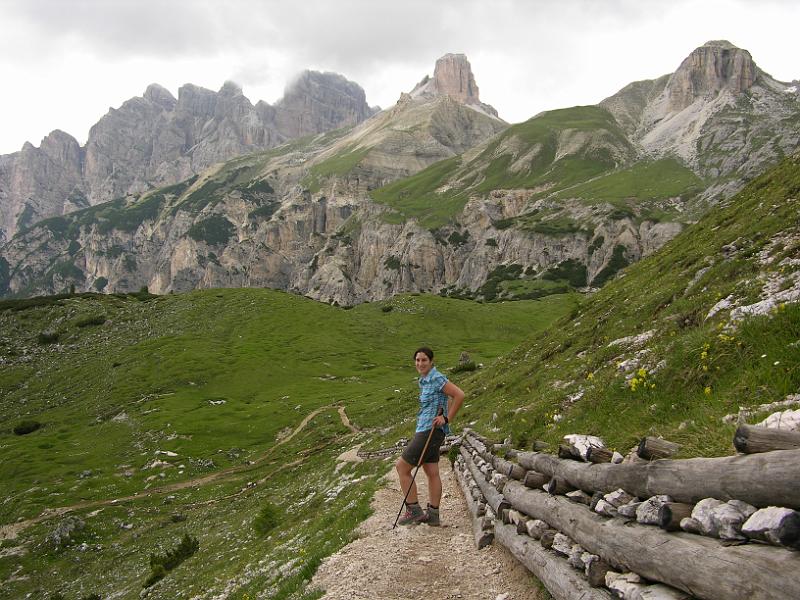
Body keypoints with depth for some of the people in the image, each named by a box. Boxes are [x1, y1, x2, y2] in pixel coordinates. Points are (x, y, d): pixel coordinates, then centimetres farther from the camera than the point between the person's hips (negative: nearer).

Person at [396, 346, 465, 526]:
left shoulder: (436, 379, -16)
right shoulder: (424, 380, 12)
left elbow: (459, 395, -22)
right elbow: (447, 400, 24)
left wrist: (447, 419, -17)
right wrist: (445, 418, 10)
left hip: (430, 431, -10)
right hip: (426, 431, 10)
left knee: (402, 467, -3)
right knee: (432, 473, 12)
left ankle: (414, 510, 3)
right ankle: (433, 514, 17)